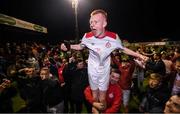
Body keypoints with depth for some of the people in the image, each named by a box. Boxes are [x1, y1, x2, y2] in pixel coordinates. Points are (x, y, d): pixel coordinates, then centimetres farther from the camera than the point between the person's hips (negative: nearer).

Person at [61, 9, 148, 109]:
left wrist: (139, 55, -7)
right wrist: (69, 46, -15)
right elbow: (80, 46, 1)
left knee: (102, 99, 11)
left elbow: (123, 49, -4)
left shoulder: (113, 37, -21)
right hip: (92, 71, 1)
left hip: (104, 71, -1)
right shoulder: (87, 36, -19)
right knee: (95, 97, 19)